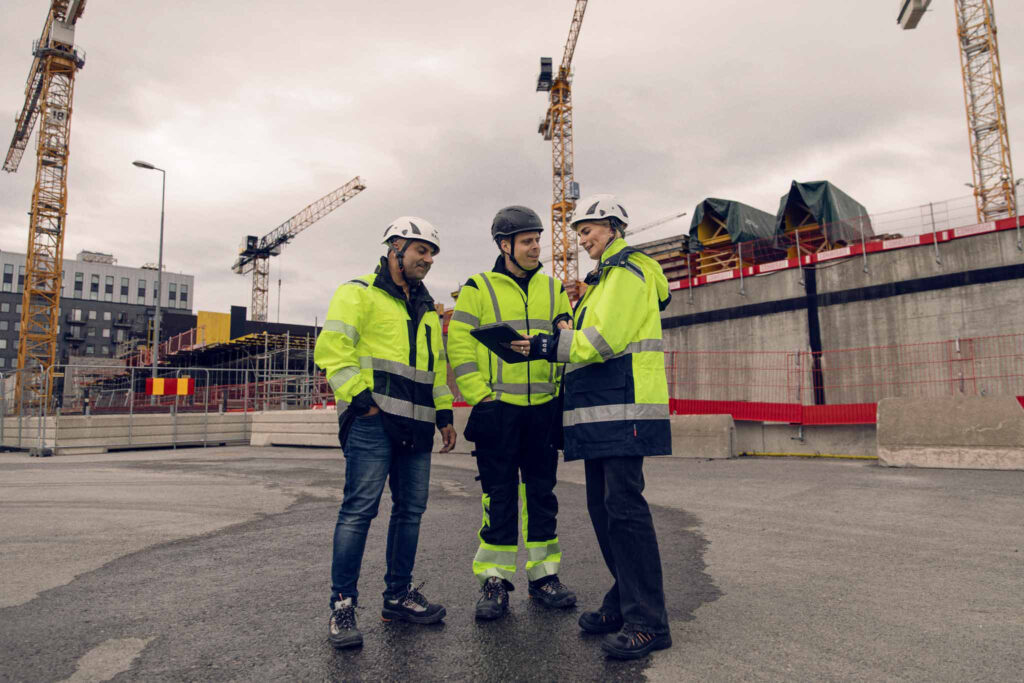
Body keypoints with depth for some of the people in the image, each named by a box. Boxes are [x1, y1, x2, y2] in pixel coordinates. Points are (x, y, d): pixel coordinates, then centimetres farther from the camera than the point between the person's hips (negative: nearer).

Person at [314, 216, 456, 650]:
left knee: (411, 509, 10)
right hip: (372, 421, -7)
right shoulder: (360, 293, 2)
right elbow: (333, 348, -9)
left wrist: (444, 415, 19)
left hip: (415, 426, 7)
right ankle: (342, 605, 2)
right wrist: (360, 398, -16)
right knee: (359, 508, -9)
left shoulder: (427, 309, 24)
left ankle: (398, 595, 23)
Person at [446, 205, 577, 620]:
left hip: (544, 410, 4)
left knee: (542, 494, 10)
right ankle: (495, 580, 13)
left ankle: (544, 576, 22)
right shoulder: (478, 289, 2)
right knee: (499, 497, 2)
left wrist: (561, 390, 0)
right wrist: (479, 396, -10)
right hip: (497, 410, -3)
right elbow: (460, 347, -3)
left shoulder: (553, 289, 13)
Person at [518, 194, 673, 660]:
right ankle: (624, 602, 21)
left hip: (624, 405, -10)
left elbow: (607, 338, -17)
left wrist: (549, 346, -13)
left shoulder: (628, 270, -5)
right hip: (601, 411, 10)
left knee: (624, 507, -11)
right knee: (603, 506, 11)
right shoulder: (605, 277, 26)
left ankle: (647, 622, -4)